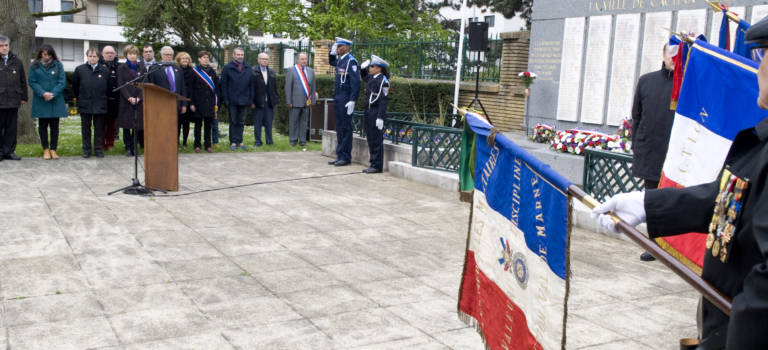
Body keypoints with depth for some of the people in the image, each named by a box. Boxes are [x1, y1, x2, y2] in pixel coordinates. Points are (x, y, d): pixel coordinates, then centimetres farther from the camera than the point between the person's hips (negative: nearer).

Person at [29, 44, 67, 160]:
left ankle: (53, 149, 11)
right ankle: (45, 149, 14)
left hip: (56, 101, 0)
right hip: (41, 101, 0)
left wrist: (52, 94, -15)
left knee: (54, 125, 3)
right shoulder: (35, 66, 2)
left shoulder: (58, 65, 2)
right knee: (43, 125, 6)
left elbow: (62, 82, -2)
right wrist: (43, 93, -15)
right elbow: (32, 82, -1)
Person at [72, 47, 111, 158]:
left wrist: (103, 97, 8)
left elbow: (109, 87, 8)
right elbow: (75, 85, 13)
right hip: (85, 104, 0)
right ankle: (86, 149, 13)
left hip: (100, 104, 0)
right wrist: (80, 97, 13)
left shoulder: (105, 70, 3)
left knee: (99, 128, 4)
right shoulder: (80, 69, 4)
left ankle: (98, 148, 13)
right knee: (86, 127, 6)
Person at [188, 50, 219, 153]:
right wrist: (192, 103, -8)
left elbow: (216, 87, 8)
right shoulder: (195, 71, 1)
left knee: (208, 124, 5)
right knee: (198, 124, 4)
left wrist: (216, 103, 2)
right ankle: (197, 145, 10)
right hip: (198, 102, -2)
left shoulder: (212, 71, 9)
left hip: (210, 102, 2)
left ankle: (208, 145, 11)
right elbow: (191, 88, -1)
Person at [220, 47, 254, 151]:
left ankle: (239, 141, 14)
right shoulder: (227, 68, -1)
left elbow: (251, 85, 9)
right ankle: (233, 142, 7)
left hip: (244, 100, 3)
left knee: (241, 122, 8)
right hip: (232, 100, -3)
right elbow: (223, 85, -3)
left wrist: (251, 100, 3)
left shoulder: (248, 68, 8)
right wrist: (225, 99, -9)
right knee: (233, 122, 3)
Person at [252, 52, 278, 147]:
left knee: (269, 123, 7)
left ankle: (269, 140, 15)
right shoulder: (253, 72, -3)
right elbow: (252, 88, -6)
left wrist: (275, 101, 7)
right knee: (257, 123, 3)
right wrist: (252, 101, -11)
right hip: (258, 102, -4)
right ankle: (257, 141, 10)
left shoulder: (272, 72, 13)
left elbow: (275, 88, 13)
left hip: (270, 102, 4)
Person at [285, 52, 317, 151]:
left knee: (304, 122, 9)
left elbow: (313, 86, 13)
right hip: (295, 102, -4)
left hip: (307, 102, 4)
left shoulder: (310, 71, 12)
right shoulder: (291, 71, -1)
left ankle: (302, 141, 16)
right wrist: (289, 101, -10)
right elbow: (288, 87, -5)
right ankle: (293, 140, 13)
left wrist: (313, 99, 6)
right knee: (293, 122, 3)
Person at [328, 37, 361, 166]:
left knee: (345, 128, -3)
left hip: (345, 100, -9)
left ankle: (345, 157, 3)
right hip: (337, 99, 9)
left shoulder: (351, 61, -13)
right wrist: (332, 52, 18)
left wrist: (352, 101, -23)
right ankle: (340, 156, 19)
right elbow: (331, 62, 38)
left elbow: (355, 82, -19)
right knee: (339, 128, 12)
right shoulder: (339, 60, 13)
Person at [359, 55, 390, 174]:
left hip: (376, 114, -9)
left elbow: (383, 100, -17)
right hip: (368, 113, 9)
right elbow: (363, 77, 38)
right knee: (370, 140, 12)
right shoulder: (371, 78, 13)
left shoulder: (383, 80, -12)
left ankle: (377, 166, 3)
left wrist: (380, 117, -21)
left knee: (377, 140, -3)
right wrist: (362, 68, 18)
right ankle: (373, 164, 20)